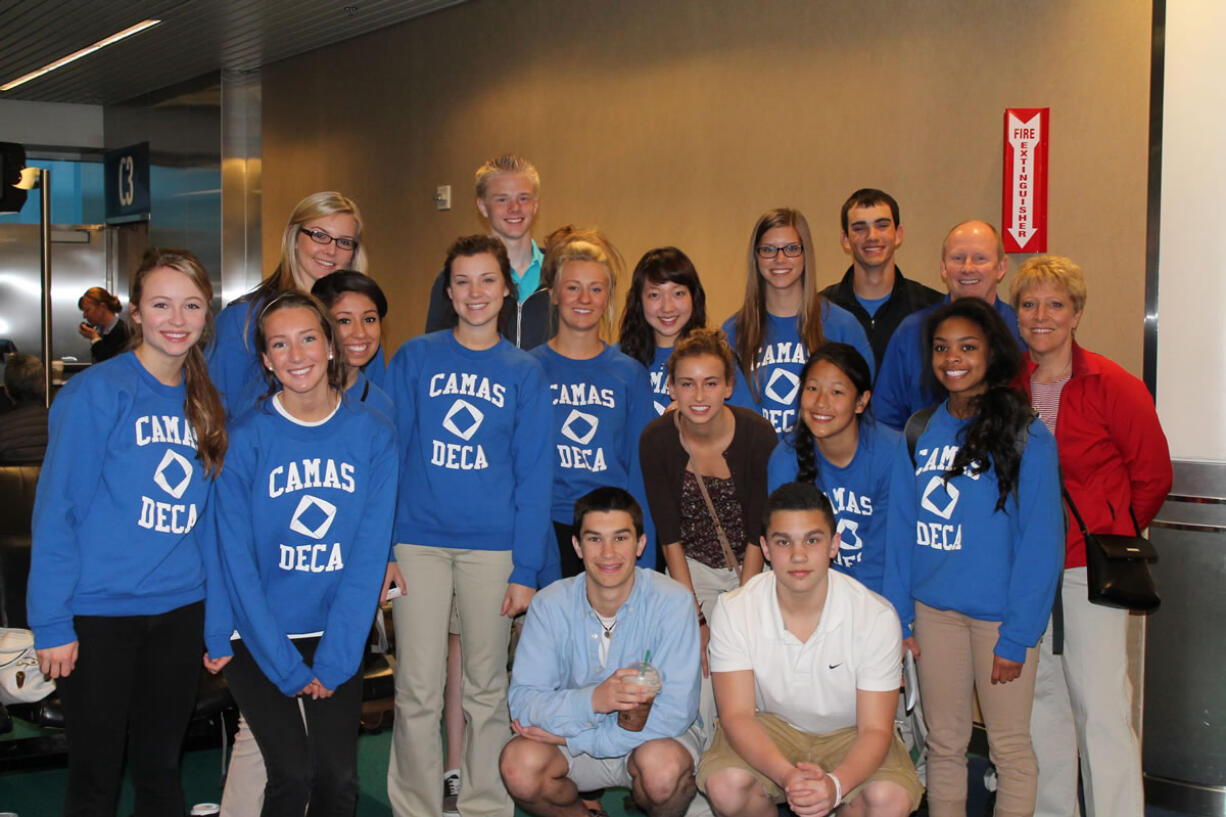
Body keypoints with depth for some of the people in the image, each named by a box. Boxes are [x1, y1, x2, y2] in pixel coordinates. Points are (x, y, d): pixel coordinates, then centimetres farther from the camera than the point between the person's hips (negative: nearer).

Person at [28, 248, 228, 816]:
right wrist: (51, 622, -14)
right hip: (100, 613, -5)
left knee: (161, 768, 15)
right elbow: (55, 510, -11)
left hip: (181, 610, 5)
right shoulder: (97, 392, -10)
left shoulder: (205, 403, 9)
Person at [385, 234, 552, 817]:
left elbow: (534, 474, 3)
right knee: (418, 689, 1)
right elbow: (389, 453, 4)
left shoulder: (525, 372, 6)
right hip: (420, 540, 0)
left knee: (487, 686, 10)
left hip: (493, 547, 1)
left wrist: (525, 568, -3)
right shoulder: (415, 358, 4)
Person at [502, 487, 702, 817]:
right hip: (572, 734, 2)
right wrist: (593, 700, -38)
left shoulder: (671, 602, -18)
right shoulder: (551, 604, -10)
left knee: (664, 765, -35)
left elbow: (675, 712, -24)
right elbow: (522, 701, -18)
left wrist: (569, 737, -23)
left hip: (652, 735, -2)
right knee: (519, 763, -27)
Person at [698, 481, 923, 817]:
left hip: (849, 733, 0)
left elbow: (875, 730, -19)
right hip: (768, 729, 0)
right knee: (725, 786, -31)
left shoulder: (876, 616, -19)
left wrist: (835, 784, -41)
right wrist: (787, 775, -40)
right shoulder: (733, 610, -17)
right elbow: (736, 716, -20)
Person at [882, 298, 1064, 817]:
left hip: (1000, 613, -4)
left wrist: (1017, 637, -14)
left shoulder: (1026, 437, -9)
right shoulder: (919, 433, 4)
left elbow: (1041, 542, -10)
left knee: (1009, 746, 8)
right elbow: (901, 530, 7)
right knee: (944, 743, 13)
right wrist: (897, 617, 1)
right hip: (934, 608, 4)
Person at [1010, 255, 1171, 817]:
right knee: (1040, 697, 11)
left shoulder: (1113, 386, -7)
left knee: (1101, 704, -5)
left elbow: (1153, 474, 2)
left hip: (1091, 566, -4)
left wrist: (1116, 534, 9)